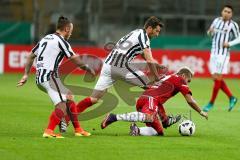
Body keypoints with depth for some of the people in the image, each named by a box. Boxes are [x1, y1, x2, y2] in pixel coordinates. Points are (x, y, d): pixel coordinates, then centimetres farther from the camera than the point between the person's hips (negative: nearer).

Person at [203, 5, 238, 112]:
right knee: (216, 78, 6)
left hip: (223, 54, -6)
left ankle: (211, 103, 3)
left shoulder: (233, 25, -5)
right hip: (213, 54, 6)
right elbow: (210, 34, 21)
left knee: (218, 78, -7)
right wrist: (210, 31, -2)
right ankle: (231, 98, 19)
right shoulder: (216, 20, 10)